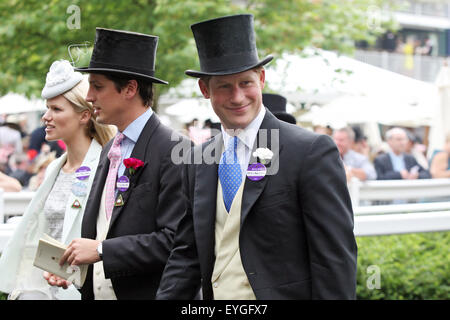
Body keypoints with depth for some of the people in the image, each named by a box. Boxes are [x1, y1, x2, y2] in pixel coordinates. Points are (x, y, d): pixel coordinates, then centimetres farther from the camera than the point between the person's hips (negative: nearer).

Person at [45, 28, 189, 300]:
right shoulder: (109, 151, 13)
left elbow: (176, 239, -20)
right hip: (97, 292, 7)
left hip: (146, 292, -7)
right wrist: (70, 265, 1)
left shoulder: (174, 150, -13)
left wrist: (102, 250, -18)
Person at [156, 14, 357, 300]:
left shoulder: (312, 152, -12)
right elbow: (187, 253, 10)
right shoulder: (199, 161, 8)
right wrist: (166, 299, -2)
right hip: (215, 296, 5)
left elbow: (335, 259, -14)